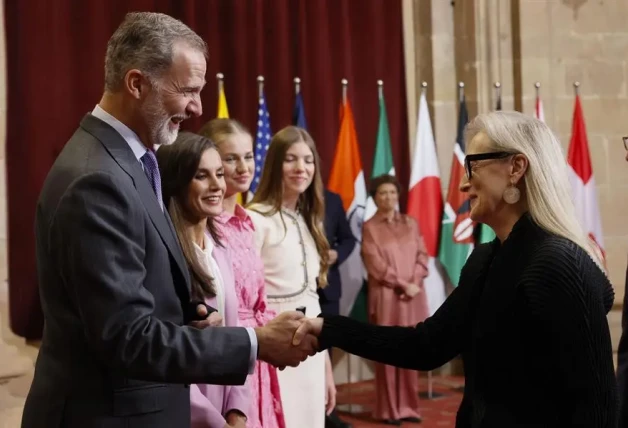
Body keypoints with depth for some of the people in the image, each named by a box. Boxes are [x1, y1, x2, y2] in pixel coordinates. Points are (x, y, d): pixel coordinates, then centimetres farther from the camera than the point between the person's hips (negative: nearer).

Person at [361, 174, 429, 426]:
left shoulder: (411, 223, 13)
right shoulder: (370, 227, 1)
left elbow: (422, 255, 8)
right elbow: (375, 264, -6)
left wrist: (415, 283, -8)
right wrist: (402, 284, -11)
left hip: (413, 296, 4)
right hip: (385, 296, -4)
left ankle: (408, 406, 12)